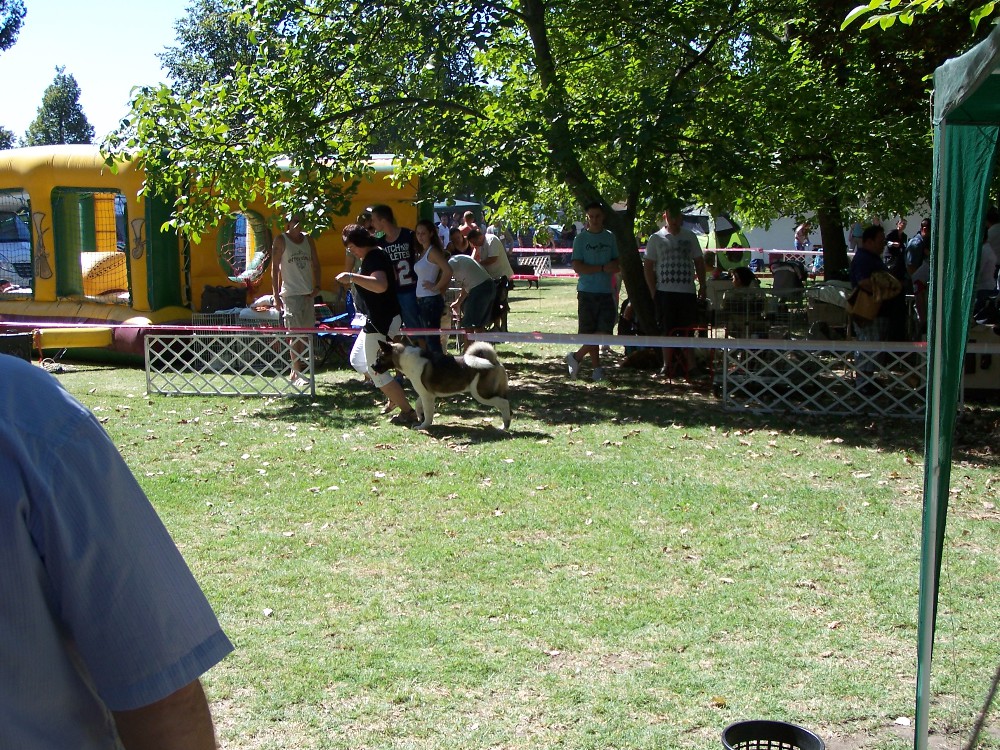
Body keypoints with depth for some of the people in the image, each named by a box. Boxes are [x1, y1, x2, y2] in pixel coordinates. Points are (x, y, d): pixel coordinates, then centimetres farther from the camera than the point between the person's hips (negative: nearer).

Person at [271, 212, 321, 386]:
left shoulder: (308, 239, 12)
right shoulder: (280, 240, -3)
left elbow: (315, 264, 16)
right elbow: (274, 268, -5)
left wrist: (316, 286, 2)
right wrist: (276, 296, -10)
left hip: (307, 293, 6)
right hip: (290, 293, -5)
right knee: (295, 334, -8)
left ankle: (294, 372, 17)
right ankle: (297, 373, -6)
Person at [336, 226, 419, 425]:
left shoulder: (373, 257, -21)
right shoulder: (377, 254, 11)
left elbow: (380, 285, -41)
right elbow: (393, 276, 30)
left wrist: (352, 277, -40)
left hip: (382, 322, -11)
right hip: (378, 319, 11)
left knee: (375, 370, -4)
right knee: (357, 360, 21)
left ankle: (408, 412, 1)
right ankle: (395, 396, 25)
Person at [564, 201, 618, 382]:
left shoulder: (610, 237, 11)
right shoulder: (581, 238, 1)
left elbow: (617, 265, 10)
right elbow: (577, 267, -7)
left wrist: (612, 266, -14)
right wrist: (602, 268, -13)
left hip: (606, 292, 3)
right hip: (587, 292, -3)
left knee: (604, 331, -6)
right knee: (589, 333, 0)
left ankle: (576, 356, 9)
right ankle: (597, 368, 14)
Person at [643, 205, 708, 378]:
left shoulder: (690, 237, 11)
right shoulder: (656, 238, 5)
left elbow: (699, 262, 15)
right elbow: (648, 266, 4)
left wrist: (702, 285, 7)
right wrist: (653, 291, -4)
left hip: (688, 291, 1)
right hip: (665, 292, -1)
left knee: (689, 331, 1)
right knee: (667, 331, 2)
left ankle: (691, 365, 6)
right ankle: (666, 365, 10)